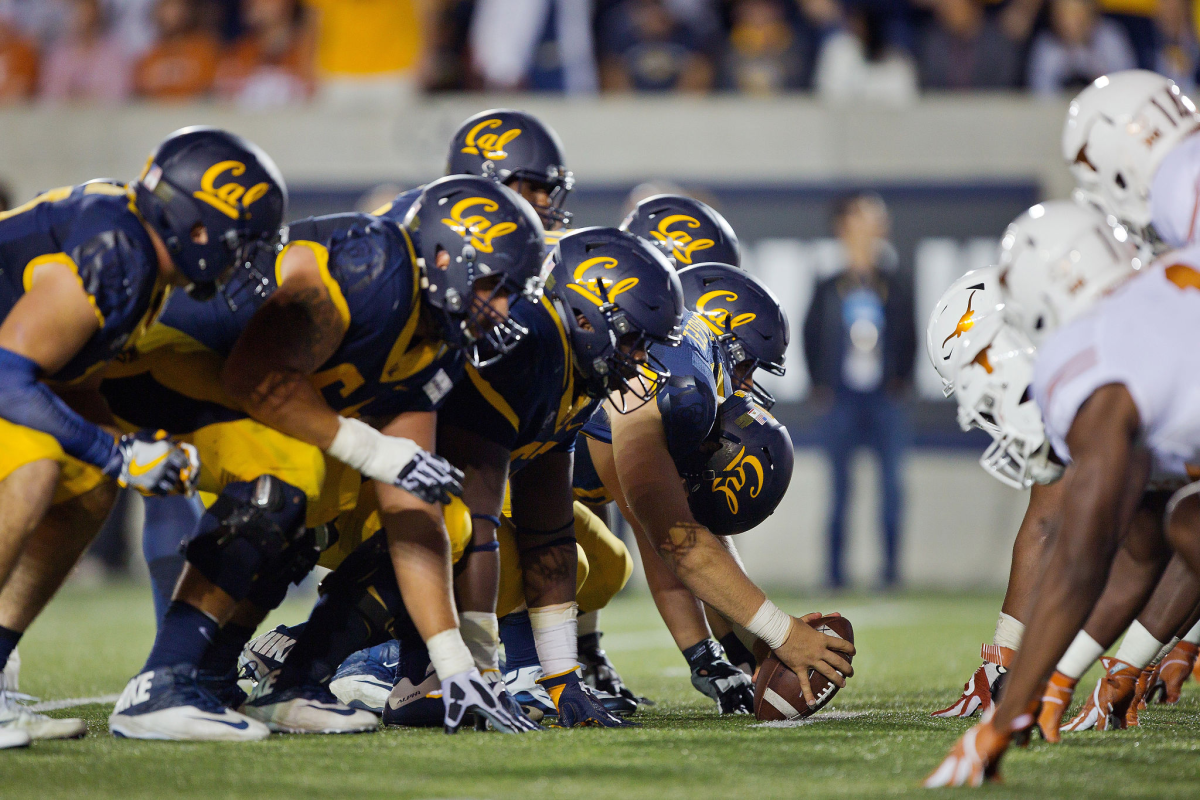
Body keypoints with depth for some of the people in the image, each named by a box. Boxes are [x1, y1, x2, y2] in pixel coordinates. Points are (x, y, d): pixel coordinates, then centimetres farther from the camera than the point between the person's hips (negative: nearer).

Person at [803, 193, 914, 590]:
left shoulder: (894, 289, 9)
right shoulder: (830, 291, 6)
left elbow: (907, 338, 12)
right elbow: (811, 337, 7)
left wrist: (900, 379, 1)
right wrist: (820, 385, 0)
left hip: (884, 398, 1)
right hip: (842, 400, -1)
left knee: (891, 484, -4)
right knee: (839, 486, -1)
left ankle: (891, 567, 1)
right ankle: (835, 568, 4)